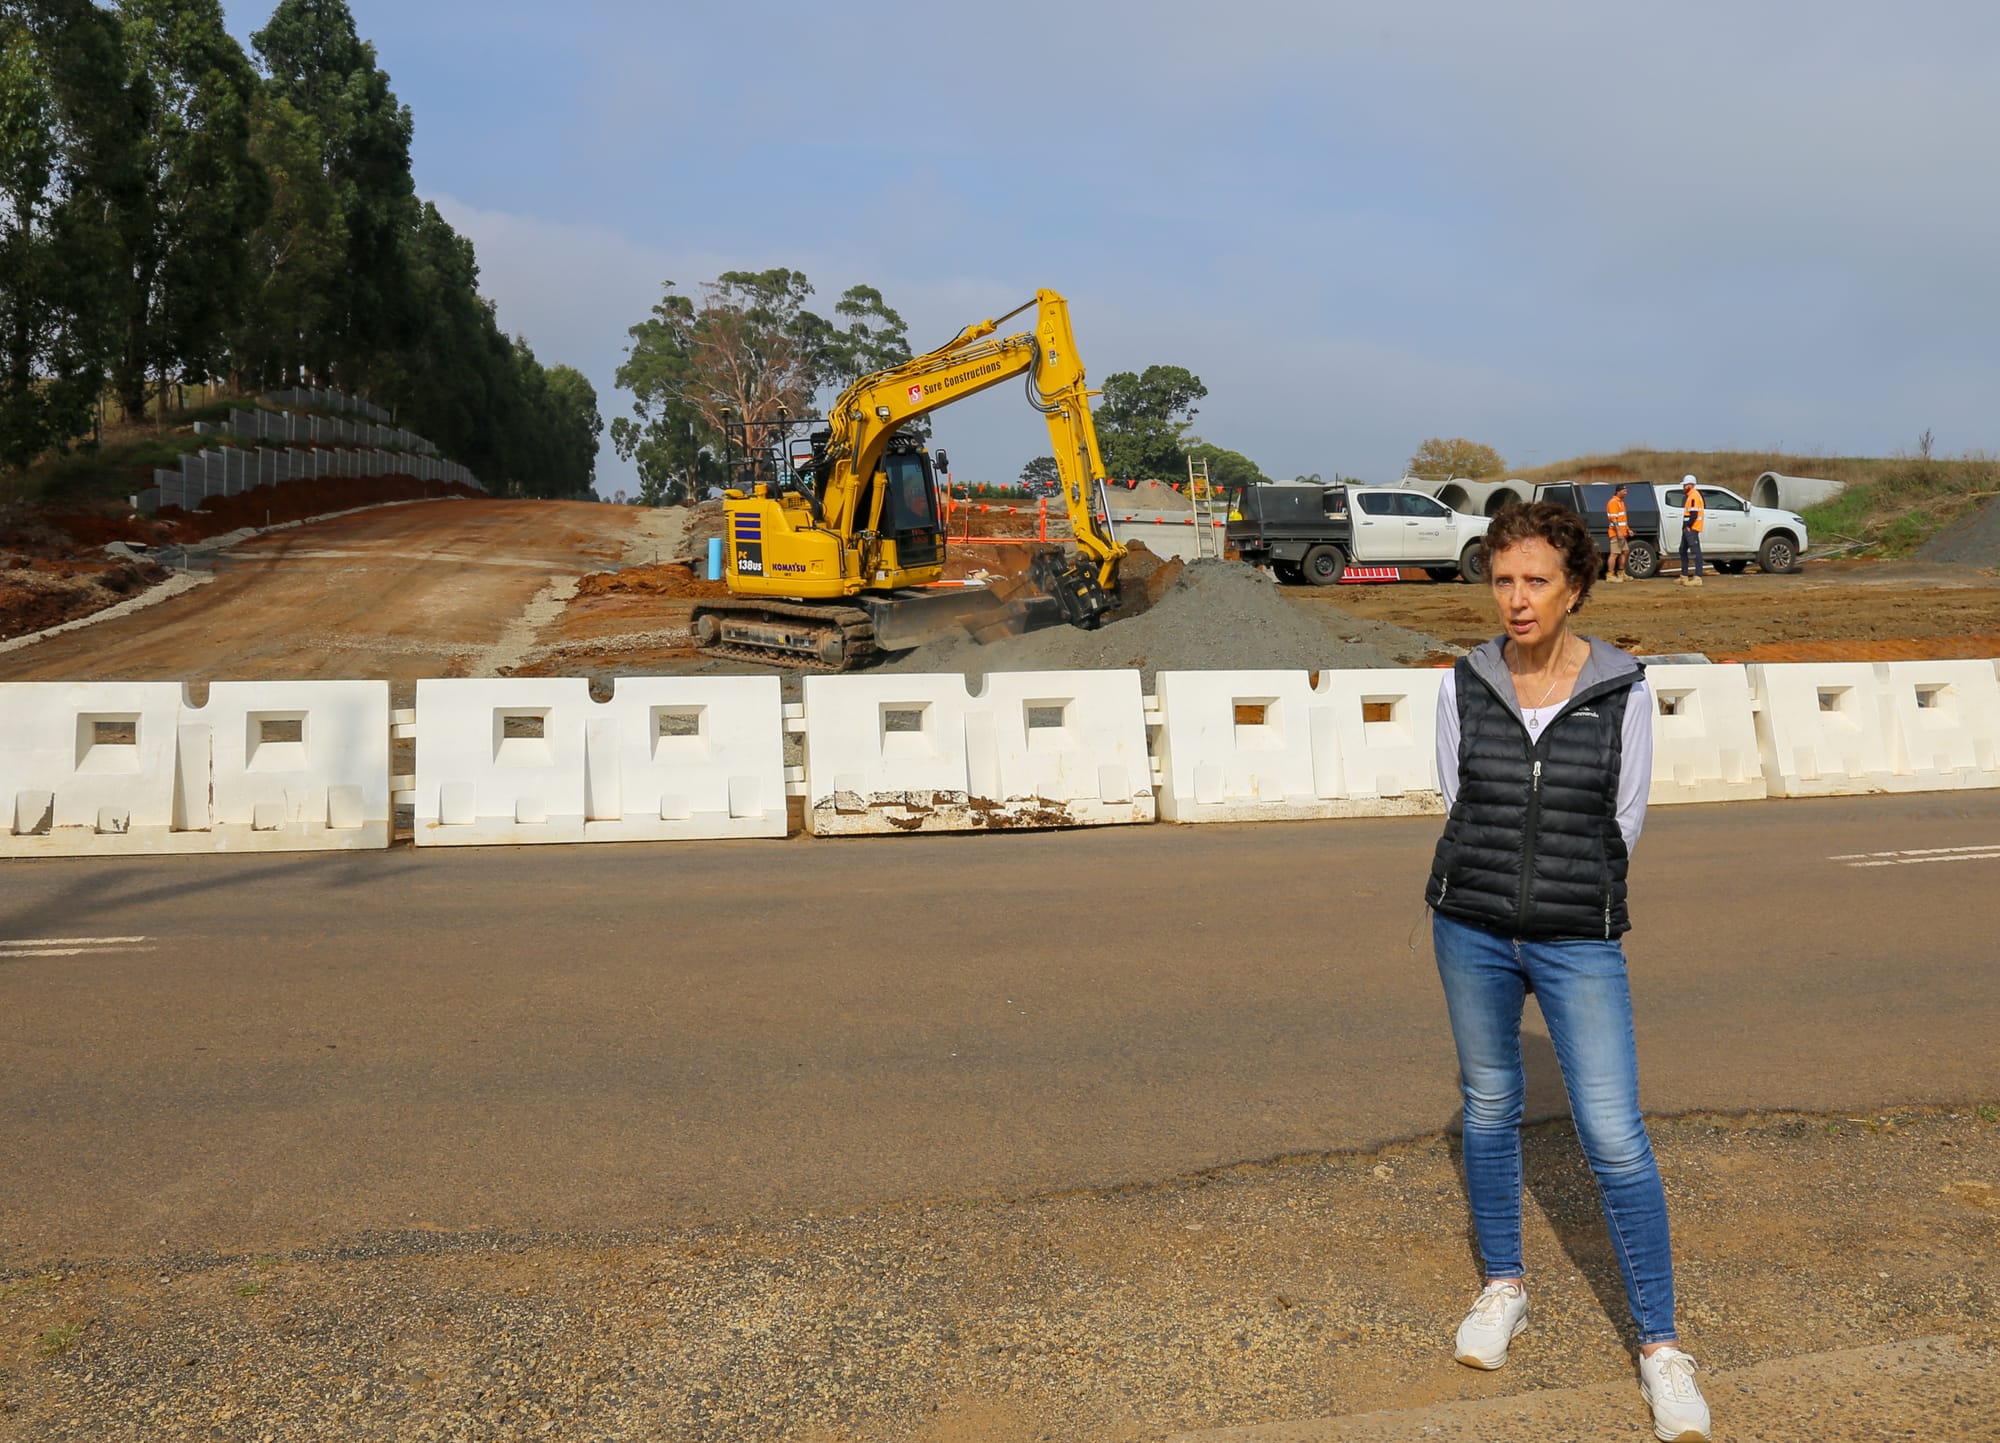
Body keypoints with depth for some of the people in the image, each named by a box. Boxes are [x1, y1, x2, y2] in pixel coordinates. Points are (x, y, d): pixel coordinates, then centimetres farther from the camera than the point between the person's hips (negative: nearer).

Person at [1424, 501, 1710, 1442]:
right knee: (1490, 1106, 15)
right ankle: (1505, 1286, 35)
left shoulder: (1624, 692, -7)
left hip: (1578, 942, -2)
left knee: (1615, 1138, -4)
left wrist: (1570, 898, 7)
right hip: (1471, 930, 2)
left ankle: (1659, 1345, 10)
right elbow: (1458, 802, 7)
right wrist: (1496, 892, 9)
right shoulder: (1463, 686, -3)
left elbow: (1623, 823, 1)